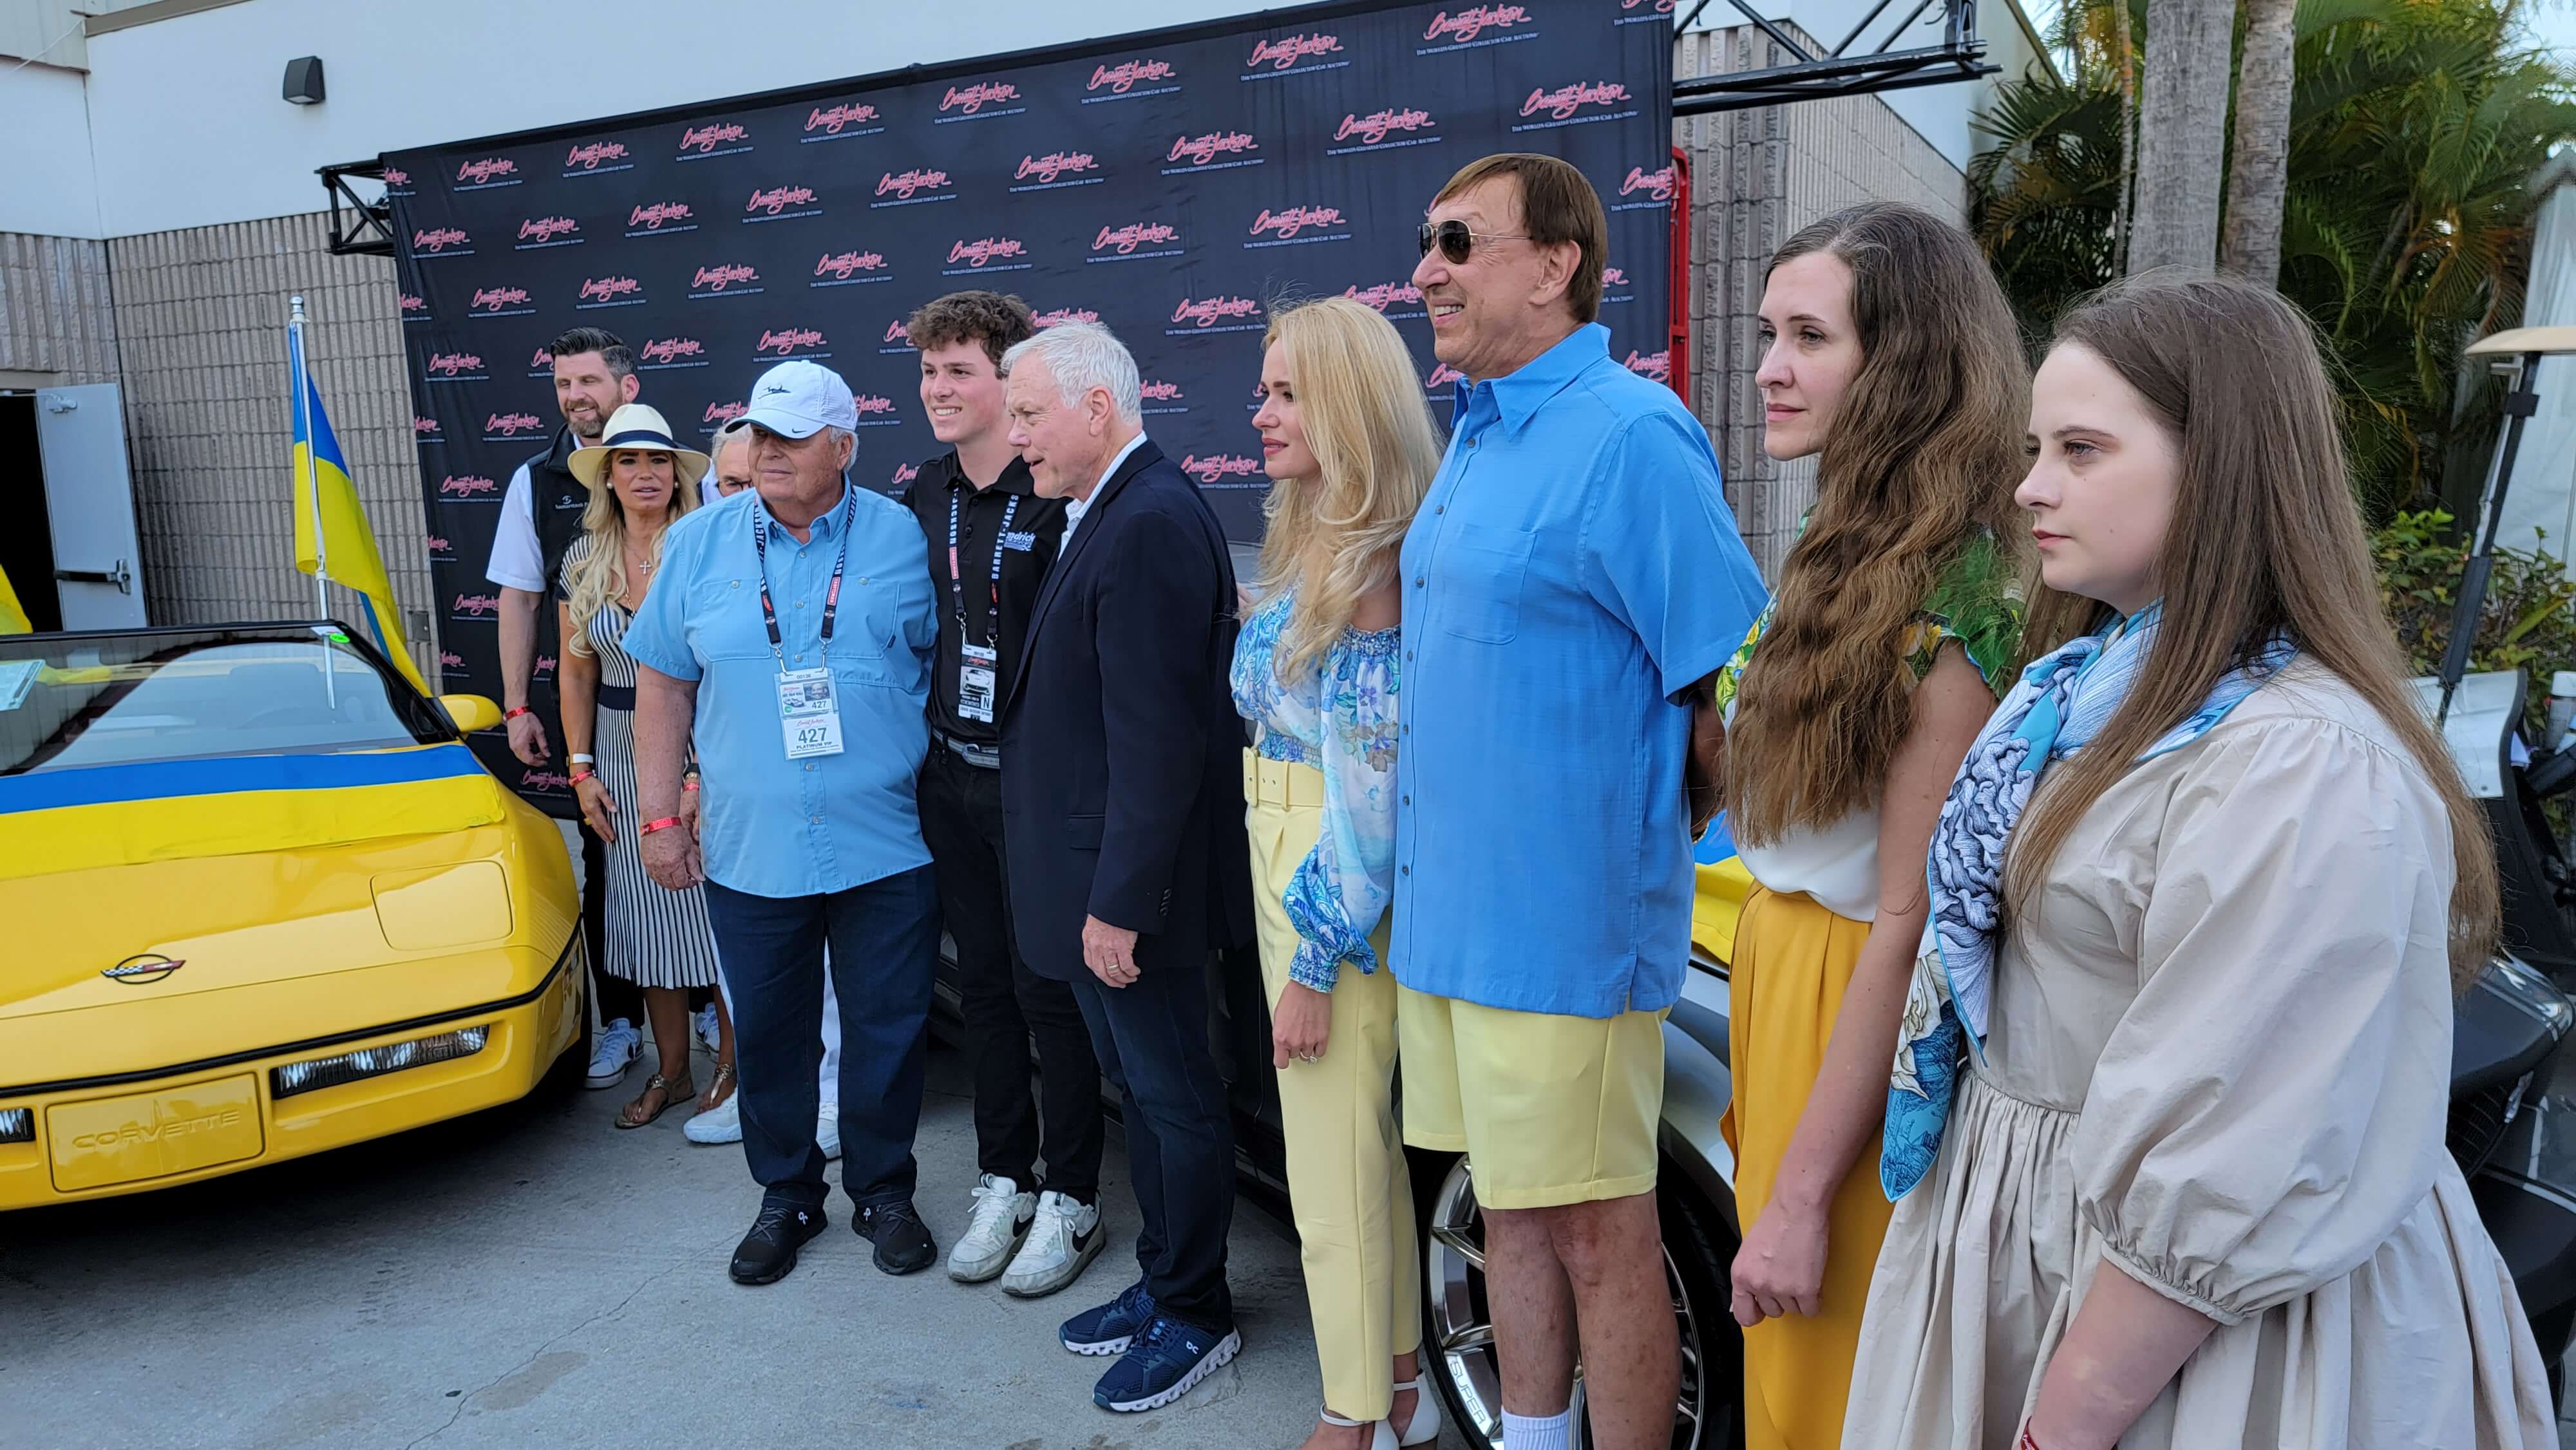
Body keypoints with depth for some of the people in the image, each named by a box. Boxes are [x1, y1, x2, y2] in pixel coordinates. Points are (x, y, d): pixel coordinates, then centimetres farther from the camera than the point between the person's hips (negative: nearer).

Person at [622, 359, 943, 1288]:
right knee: (768, 1033, 12)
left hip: (886, 847, -1)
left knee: (888, 1030, 8)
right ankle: (786, 1196, 32)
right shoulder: (699, 543, 5)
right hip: (750, 851, 2)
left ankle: (885, 1192, 28)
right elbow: (664, 684, 8)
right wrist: (659, 817, 4)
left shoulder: (901, 537, -1)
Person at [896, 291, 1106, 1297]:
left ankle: (1071, 1201, 20)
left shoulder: (1059, 498, -13)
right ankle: (1003, 1183, 31)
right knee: (982, 985, 15)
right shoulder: (923, 499, 8)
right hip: (950, 778, 7)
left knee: (1049, 993, 4)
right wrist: (920, 742, 12)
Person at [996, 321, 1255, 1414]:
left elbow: (1157, 738, -25)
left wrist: (1119, 902, -22)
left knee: (1172, 1097, 6)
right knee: (1143, 1090, 20)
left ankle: (1195, 1317, 23)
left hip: (1133, 884, -10)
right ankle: (1164, 1284, 36)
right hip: (1099, 880, 10)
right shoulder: (1113, 514, 12)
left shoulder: (1150, 525, -20)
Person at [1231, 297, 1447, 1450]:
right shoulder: (1316, 544, 10)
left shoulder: (1368, 564, -19)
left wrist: (1316, 961, -17)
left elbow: (1372, 780, -21)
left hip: (1335, 888, -10)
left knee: (1331, 1160, 4)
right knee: (1364, 1138, 20)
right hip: (1293, 866, 10)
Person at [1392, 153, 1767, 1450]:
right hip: (1450, 910, 9)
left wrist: (1651, 827, -6)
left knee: (1595, 1235, 6)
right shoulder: (1474, 434, 12)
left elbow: (1736, 685, -16)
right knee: (1510, 1210, 20)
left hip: (1563, 929, -8)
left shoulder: (1630, 437, -15)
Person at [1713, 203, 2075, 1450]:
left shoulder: (1954, 595, -21)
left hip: (1865, 1013, -8)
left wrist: (1802, 1194, -19)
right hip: (1781, 970, 8)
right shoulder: (1845, 553, 7)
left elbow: (1910, 921, -22)